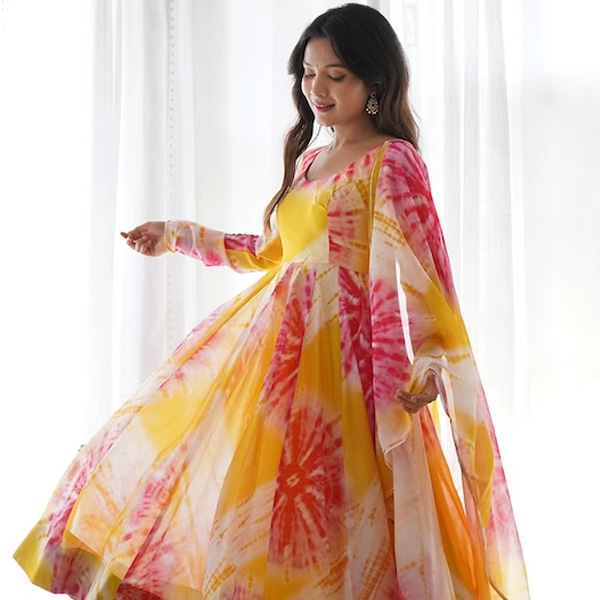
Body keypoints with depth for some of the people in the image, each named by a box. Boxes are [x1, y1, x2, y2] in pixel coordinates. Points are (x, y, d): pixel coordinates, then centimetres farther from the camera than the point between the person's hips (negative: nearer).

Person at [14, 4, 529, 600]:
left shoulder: (391, 160, -7)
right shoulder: (308, 159, 17)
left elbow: (412, 270, -17)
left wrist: (420, 363, -30)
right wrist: (178, 235, 26)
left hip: (341, 349, -9)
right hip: (280, 338, 9)